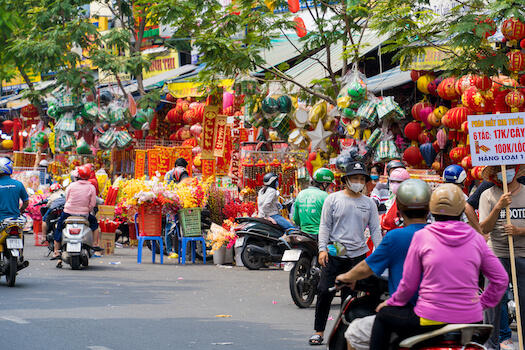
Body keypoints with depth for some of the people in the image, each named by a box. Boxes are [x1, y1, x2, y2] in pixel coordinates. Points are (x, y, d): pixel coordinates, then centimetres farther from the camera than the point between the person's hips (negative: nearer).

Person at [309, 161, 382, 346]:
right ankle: (319, 331, 1)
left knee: (350, 296, 5)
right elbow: (325, 225, 2)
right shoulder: (333, 199, 3)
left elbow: (375, 229, 9)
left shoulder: (369, 203, 9)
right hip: (334, 254, -2)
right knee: (325, 292, -7)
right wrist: (322, 248, -9)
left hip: (358, 255, 2)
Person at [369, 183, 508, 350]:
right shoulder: (476, 238, 3)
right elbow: (501, 279, 6)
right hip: (471, 320, 3)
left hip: (431, 321, -3)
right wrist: (482, 303, 17)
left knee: (383, 316, 21)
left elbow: (408, 285, 1)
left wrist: (391, 302, 18)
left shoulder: (422, 236, -4)